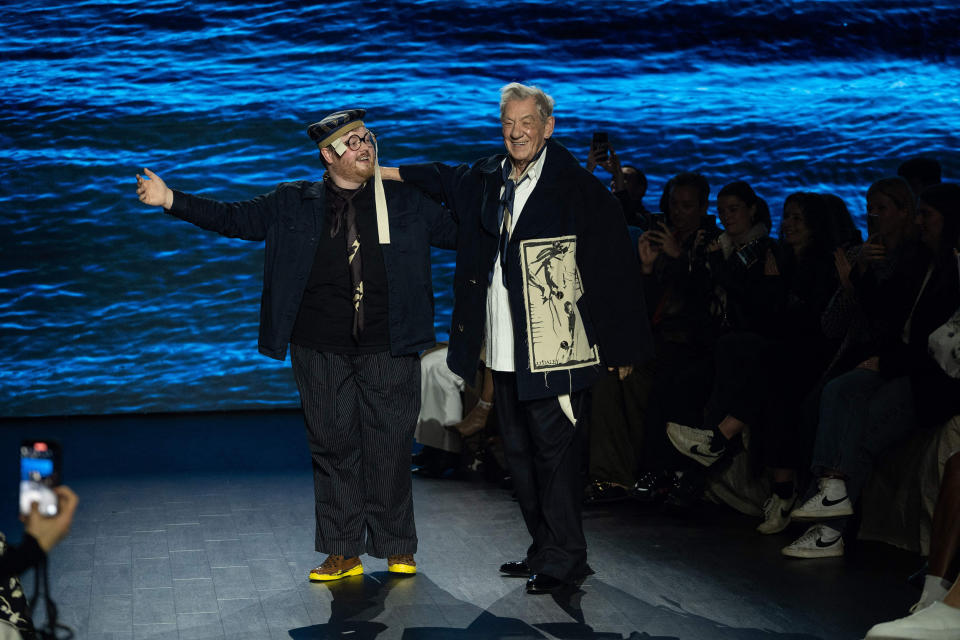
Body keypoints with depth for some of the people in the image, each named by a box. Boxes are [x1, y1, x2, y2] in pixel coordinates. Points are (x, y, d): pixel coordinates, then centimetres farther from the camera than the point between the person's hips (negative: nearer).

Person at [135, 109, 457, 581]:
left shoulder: (404, 202, 7)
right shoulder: (294, 203, 7)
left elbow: (456, 232, 13)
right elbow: (234, 219, 6)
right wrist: (170, 200, -1)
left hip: (387, 350, -1)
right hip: (320, 350, 1)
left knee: (389, 449, 2)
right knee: (333, 448, 4)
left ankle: (397, 549, 15)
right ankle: (343, 554, 13)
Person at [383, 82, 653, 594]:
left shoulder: (576, 186, -9)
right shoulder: (487, 179, 9)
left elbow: (615, 264, -8)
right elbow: (445, 179, 34)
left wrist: (621, 346, -8)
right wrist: (384, 173, 33)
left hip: (555, 350, -7)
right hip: (507, 353, 7)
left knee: (554, 450, -3)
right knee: (519, 453, 14)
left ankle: (564, 558, 8)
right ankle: (544, 548, 26)